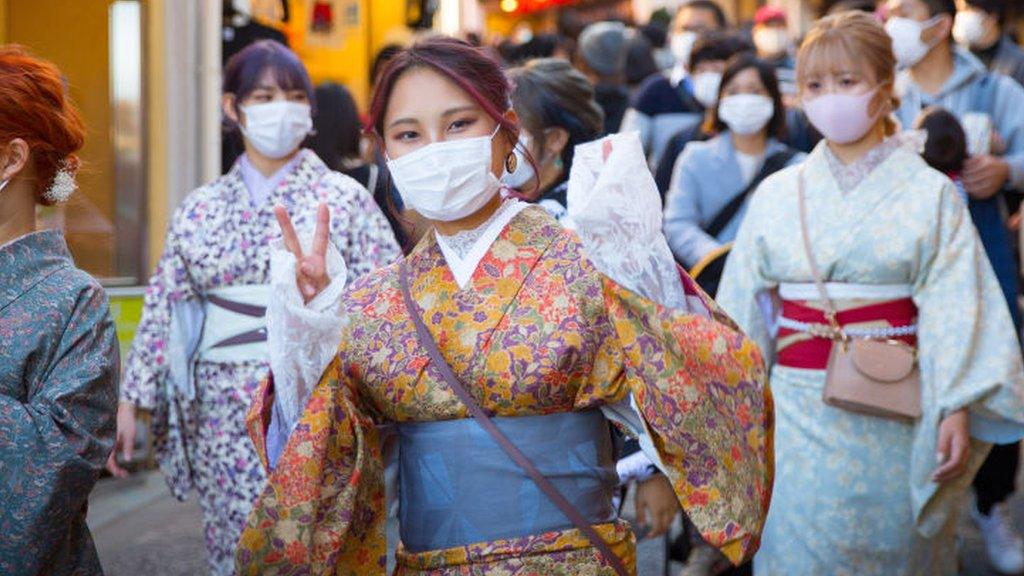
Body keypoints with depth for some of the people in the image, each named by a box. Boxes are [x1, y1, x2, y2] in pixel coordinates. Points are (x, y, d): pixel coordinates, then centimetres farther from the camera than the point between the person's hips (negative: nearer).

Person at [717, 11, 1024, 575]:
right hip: (801, 414, 2)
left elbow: (955, 307, -7)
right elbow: (743, 308, 9)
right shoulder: (778, 194, 6)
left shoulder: (930, 194, -1)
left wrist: (957, 410, -15)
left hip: (895, 417, -1)